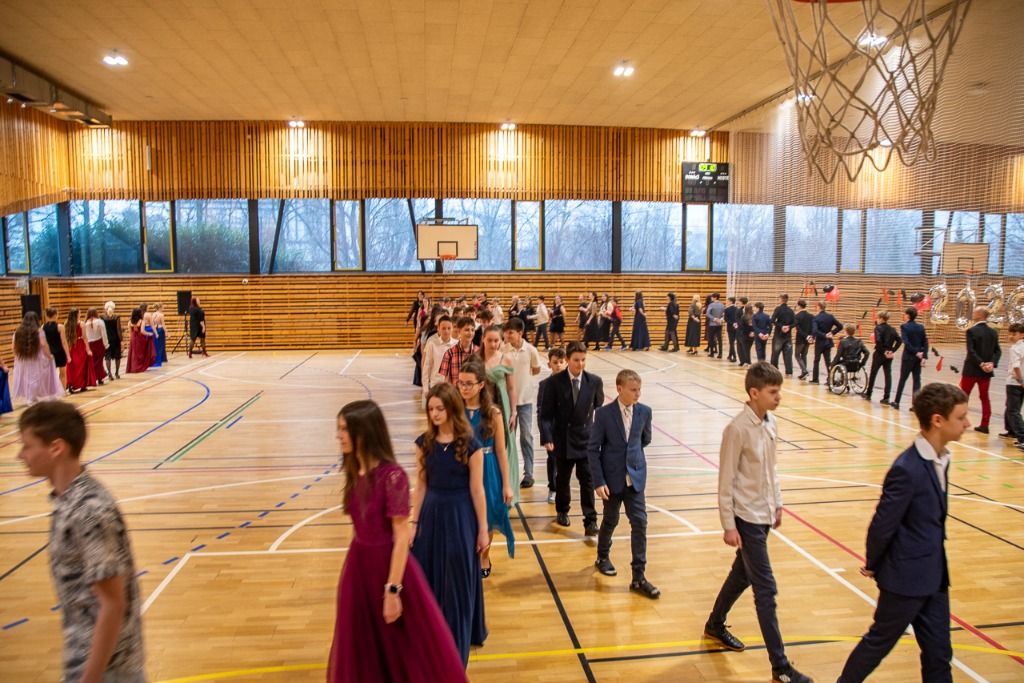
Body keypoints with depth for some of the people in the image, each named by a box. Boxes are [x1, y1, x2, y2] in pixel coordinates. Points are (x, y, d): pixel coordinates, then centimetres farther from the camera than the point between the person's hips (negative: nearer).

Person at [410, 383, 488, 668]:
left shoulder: (470, 445, -13)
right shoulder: (424, 442, -2)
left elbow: (476, 490, -9)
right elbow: (421, 486, 4)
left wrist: (483, 530, -5)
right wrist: (414, 522, 3)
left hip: (460, 516, -4)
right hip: (432, 513, 4)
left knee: (458, 582, 9)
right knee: (429, 580, 13)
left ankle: (455, 647, 27)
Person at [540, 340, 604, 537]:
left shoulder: (594, 381, -5)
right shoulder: (555, 381, -9)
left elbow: (600, 409, 6)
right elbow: (547, 412, -9)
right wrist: (547, 438, -17)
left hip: (586, 438, 0)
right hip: (562, 438, 0)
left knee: (587, 480, -1)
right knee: (562, 478, 16)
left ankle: (590, 521, 6)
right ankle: (562, 512, 37)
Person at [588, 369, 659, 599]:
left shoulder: (644, 412, -4)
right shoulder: (604, 413, -13)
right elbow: (593, 449, -11)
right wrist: (598, 481, -14)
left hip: (635, 477, 2)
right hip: (612, 478, -2)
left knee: (639, 523, -1)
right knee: (610, 521, 15)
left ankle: (639, 577, 8)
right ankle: (603, 557, 42)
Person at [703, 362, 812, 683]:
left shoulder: (771, 422, 2)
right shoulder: (738, 429, -21)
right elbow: (726, 481, -17)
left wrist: (777, 503, 16)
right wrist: (729, 526, -15)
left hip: (764, 514, 8)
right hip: (747, 517, -8)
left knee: (742, 574, 21)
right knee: (766, 589, -2)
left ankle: (715, 624, 41)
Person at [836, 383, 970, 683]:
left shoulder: (939, 458, 0)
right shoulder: (907, 470, -27)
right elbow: (882, 524, -19)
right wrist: (872, 565, -6)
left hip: (935, 576, 8)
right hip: (906, 578, -7)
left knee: (938, 651, 17)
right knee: (879, 641, 12)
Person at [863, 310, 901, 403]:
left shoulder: (878, 328, -9)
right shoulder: (891, 329, 8)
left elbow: (878, 341, -25)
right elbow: (899, 340, 0)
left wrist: (883, 351, -16)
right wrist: (892, 351, -2)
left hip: (879, 354, -5)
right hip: (889, 355, 5)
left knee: (873, 374, 11)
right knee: (888, 375, 4)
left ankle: (868, 394, 24)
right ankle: (886, 398, 0)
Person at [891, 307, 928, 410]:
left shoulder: (904, 326, -8)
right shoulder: (921, 327, 6)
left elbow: (906, 342, -18)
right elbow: (925, 343, 1)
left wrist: (916, 352, -14)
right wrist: (924, 357, -3)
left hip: (908, 357, -4)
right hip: (919, 357, 4)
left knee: (902, 379, 7)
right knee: (916, 380, 7)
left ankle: (896, 402, 15)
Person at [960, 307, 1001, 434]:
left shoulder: (971, 331, -12)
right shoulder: (993, 332, 6)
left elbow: (971, 351, -18)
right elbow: (997, 351, 2)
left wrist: (981, 364, -14)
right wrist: (992, 363, -7)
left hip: (972, 369, -5)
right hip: (986, 371, 5)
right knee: (984, 397, 11)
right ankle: (984, 425, 11)